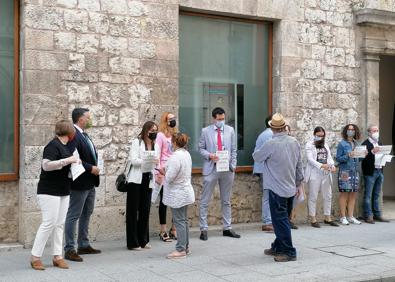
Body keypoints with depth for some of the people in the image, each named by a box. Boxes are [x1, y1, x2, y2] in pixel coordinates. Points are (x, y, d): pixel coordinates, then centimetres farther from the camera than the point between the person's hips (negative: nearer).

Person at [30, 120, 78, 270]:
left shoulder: (64, 146, 14)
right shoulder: (53, 145, -15)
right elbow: (46, 165, -26)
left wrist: (73, 162, 14)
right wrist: (67, 160, -26)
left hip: (63, 192, 9)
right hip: (49, 191, -9)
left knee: (60, 224, 8)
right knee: (49, 223, -9)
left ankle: (57, 256, 12)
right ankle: (35, 257, 1)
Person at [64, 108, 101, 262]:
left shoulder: (84, 135, 13)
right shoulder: (73, 135, -18)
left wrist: (95, 167, 7)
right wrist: (90, 168, -21)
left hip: (90, 183, 11)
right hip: (79, 183, -10)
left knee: (86, 215, 17)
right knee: (73, 216, -3)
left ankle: (84, 246, 28)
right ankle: (69, 249, 3)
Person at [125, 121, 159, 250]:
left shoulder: (156, 146, 12)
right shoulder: (136, 142, -5)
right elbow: (133, 160, -15)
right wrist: (149, 161, -24)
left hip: (148, 180, 5)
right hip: (136, 180, -5)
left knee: (145, 210, 7)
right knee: (133, 210, -1)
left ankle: (143, 240, 17)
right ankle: (132, 242, 3)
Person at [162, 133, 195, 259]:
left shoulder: (175, 157, -23)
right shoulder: (186, 154, 8)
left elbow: (170, 177, -23)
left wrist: (165, 172, -3)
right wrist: (167, 172, 12)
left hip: (177, 194, -10)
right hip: (186, 191, 10)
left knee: (179, 221, -4)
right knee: (184, 220, 16)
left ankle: (181, 249, 1)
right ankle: (185, 247, 24)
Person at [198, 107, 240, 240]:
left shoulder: (230, 130, 7)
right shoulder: (206, 131, 1)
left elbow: (234, 150, 10)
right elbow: (201, 148, 5)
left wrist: (233, 166, 2)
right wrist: (209, 155, -14)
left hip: (227, 169, 2)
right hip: (211, 169, -2)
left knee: (226, 201, 10)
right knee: (205, 201, -2)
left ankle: (227, 228, 18)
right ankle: (203, 229, 5)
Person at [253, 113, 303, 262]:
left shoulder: (271, 144, -18)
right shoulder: (294, 142, 1)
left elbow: (256, 157, -1)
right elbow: (299, 165, 9)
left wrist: (257, 152, 22)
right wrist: (298, 183, 20)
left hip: (277, 189, -7)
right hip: (291, 188, 7)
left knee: (280, 220, -1)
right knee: (283, 219, 17)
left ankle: (289, 252, 1)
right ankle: (278, 247, 28)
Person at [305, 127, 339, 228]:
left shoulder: (325, 145, 18)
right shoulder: (309, 145, -2)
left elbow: (330, 157, 12)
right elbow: (310, 159, -13)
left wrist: (332, 165, -9)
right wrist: (321, 165, -26)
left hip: (326, 174, 6)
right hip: (314, 174, -6)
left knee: (328, 196, 10)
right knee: (313, 197, -2)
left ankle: (327, 218, 20)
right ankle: (313, 219, 4)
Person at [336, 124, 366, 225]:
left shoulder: (356, 144, 14)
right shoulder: (342, 144, -2)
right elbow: (338, 158, -5)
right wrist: (347, 156, -20)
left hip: (355, 171, 6)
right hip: (345, 171, -6)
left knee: (353, 194, 6)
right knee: (344, 194, -4)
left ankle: (350, 216, 12)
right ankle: (343, 217, 2)